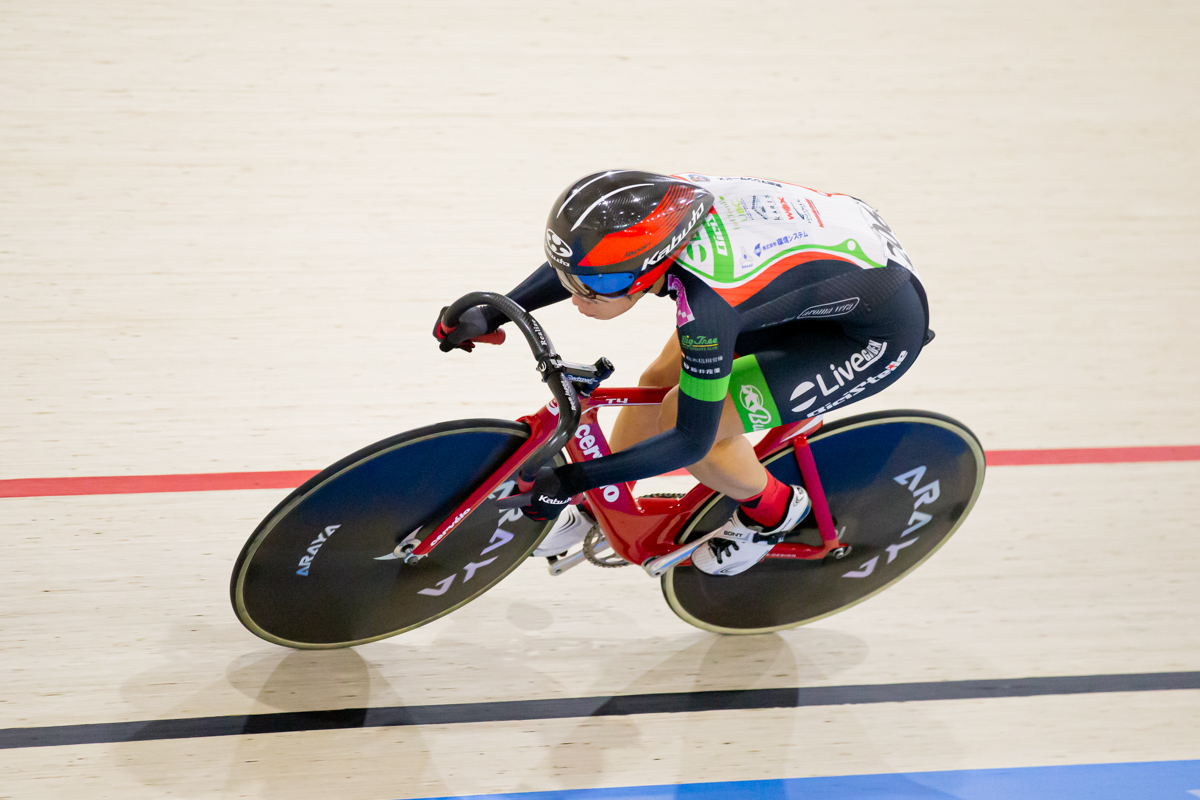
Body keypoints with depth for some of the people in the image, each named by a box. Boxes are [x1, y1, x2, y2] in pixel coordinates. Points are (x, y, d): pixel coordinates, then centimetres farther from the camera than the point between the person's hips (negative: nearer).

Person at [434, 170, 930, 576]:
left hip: (880, 332, -8)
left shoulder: (706, 305, -37)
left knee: (690, 425, -12)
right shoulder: (653, 201, -18)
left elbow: (691, 440, -24)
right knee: (660, 382, 7)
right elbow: (581, 258, 6)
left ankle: (774, 511, 17)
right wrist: (490, 315, 3)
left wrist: (569, 481, -20)